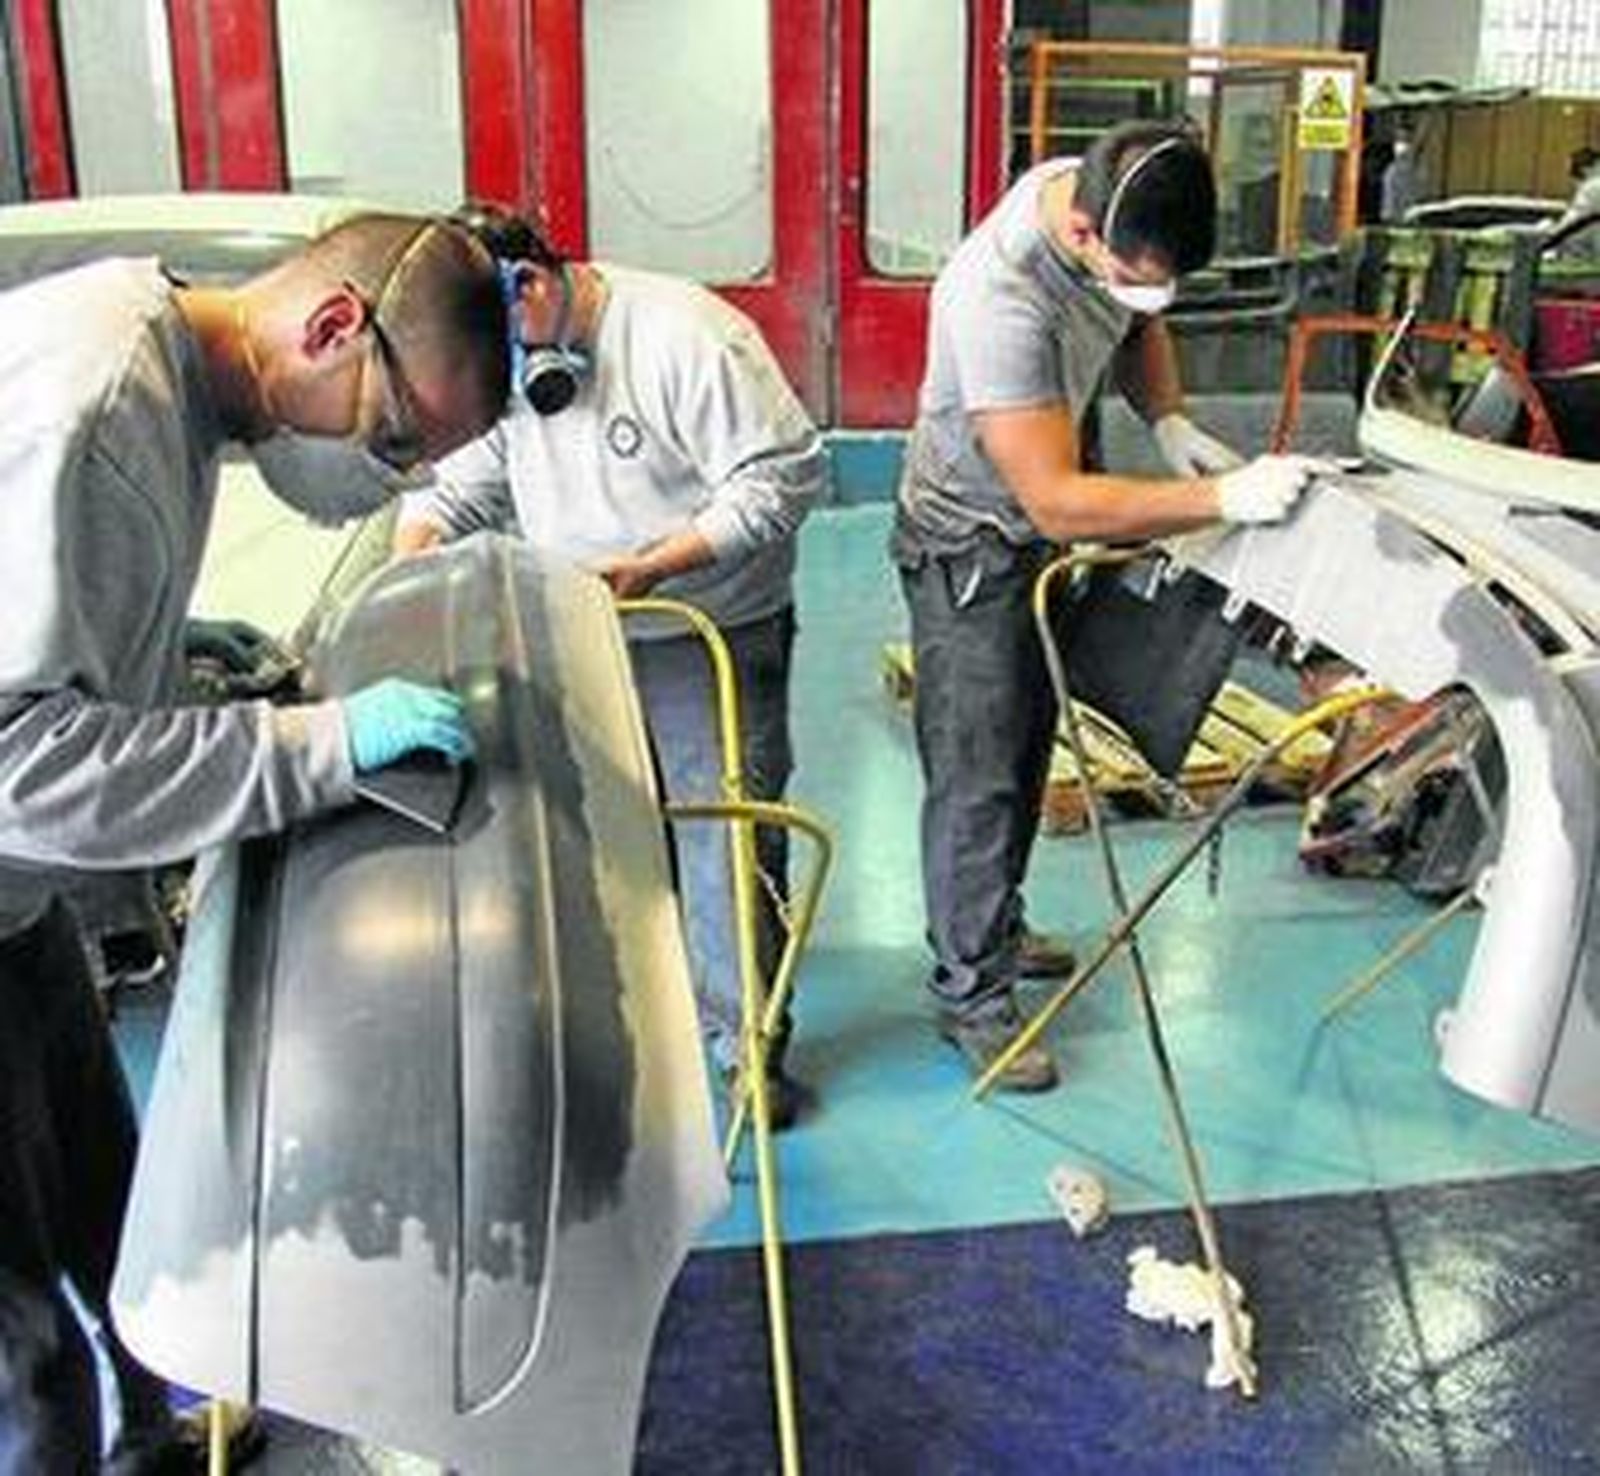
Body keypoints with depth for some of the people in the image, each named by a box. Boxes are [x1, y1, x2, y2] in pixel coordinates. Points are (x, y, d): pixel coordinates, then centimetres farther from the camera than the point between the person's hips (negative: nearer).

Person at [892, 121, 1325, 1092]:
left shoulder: (1105, 205, -13)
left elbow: (1137, 328, 8)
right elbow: (1058, 501, -37)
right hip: (973, 548, -8)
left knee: (1029, 742, 20)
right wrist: (1224, 499, -39)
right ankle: (970, 993, 13)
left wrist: (1171, 422, -11)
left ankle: (994, 925, 39)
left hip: (1042, 537, 9)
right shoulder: (1002, 303, -38)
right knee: (978, 774, -2)